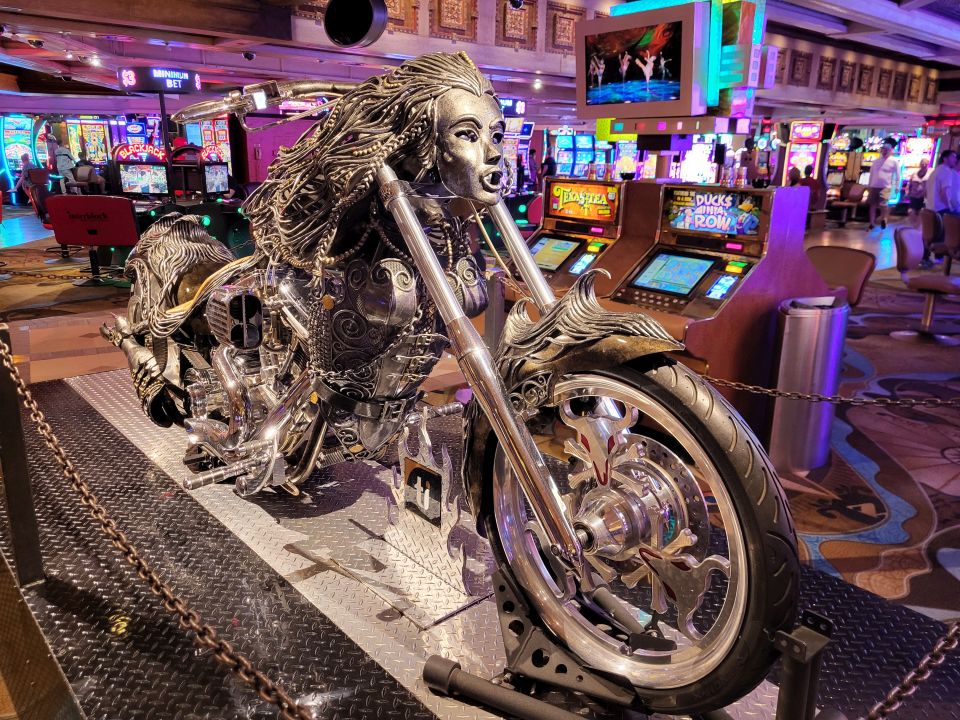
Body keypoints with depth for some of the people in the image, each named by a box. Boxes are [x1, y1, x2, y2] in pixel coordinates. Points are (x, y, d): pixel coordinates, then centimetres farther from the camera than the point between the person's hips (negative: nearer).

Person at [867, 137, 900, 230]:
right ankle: (872, 224, 10)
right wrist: (869, 185, 17)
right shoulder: (876, 161, 9)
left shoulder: (894, 161, -4)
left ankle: (883, 219, 9)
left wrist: (897, 187, -4)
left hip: (886, 187, -5)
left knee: (883, 205, -16)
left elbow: (897, 175, -1)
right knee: (873, 205, 4)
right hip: (874, 186, 5)